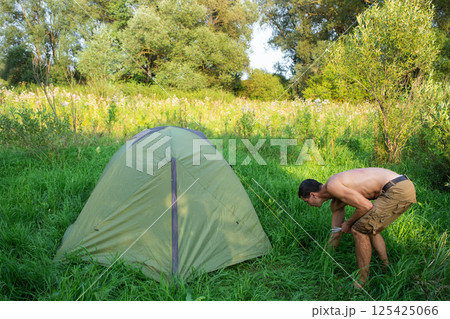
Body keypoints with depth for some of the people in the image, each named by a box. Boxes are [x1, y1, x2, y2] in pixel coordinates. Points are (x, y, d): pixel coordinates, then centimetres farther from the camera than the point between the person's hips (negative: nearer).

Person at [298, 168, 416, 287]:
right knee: (370, 229, 24)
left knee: (359, 230, -5)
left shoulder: (332, 186, -11)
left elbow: (365, 206, -15)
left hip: (398, 191, -10)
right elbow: (336, 230, 27)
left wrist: (348, 223, 1)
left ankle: (362, 282, 5)